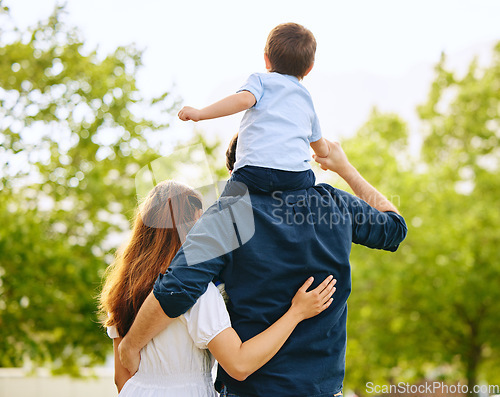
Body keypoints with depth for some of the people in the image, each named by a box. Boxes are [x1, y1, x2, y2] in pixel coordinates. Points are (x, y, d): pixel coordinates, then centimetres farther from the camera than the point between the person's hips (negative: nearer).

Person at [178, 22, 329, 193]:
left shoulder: (261, 80, 13)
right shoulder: (307, 100, 28)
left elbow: (244, 99, -12)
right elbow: (318, 143, 43)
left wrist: (200, 113, -11)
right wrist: (326, 156, 67)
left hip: (254, 171, -3)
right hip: (296, 178, 4)